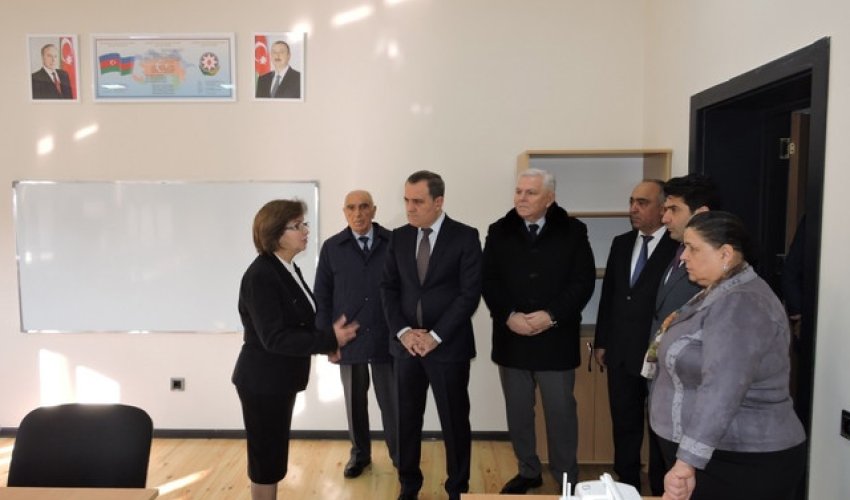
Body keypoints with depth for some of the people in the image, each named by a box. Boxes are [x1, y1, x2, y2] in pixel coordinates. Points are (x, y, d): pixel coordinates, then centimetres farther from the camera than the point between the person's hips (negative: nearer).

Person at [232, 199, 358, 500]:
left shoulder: (288, 269, 6)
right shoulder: (260, 276, -22)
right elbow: (274, 338, -27)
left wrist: (329, 338, -4)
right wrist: (330, 340, -24)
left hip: (280, 379, 9)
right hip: (263, 382, -8)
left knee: (274, 454, 19)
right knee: (266, 456, 6)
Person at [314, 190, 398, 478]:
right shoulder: (332, 247, 1)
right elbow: (322, 295, 4)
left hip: (387, 338, -1)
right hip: (349, 339, 2)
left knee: (391, 400, 8)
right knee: (355, 402, 15)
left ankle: (399, 454, 25)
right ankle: (359, 454, 32)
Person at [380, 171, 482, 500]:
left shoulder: (465, 237, -7)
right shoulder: (398, 237, 6)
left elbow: (470, 293, -11)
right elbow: (388, 288, 6)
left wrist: (435, 336, -14)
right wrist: (402, 332, -7)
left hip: (448, 346, -3)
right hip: (406, 344, 4)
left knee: (454, 422, 8)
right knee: (407, 419, 13)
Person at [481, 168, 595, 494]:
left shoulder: (572, 232, -1)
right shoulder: (499, 232, 4)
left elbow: (583, 281, -5)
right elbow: (488, 281, 1)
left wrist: (552, 315, -16)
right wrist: (508, 316, -14)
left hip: (556, 338, -2)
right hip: (511, 337, 2)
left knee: (561, 411, 8)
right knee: (517, 411, 12)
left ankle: (566, 477, 25)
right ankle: (528, 472, 29)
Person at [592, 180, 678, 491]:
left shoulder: (680, 247, -13)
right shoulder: (621, 243, 8)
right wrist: (601, 341, 11)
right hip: (621, 353, 6)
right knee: (624, 427, 17)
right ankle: (626, 485, 32)